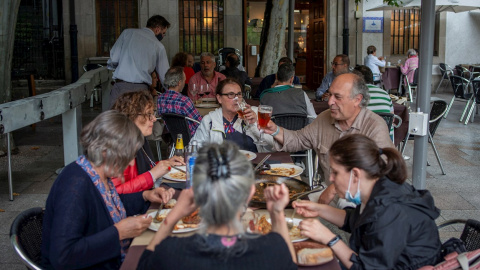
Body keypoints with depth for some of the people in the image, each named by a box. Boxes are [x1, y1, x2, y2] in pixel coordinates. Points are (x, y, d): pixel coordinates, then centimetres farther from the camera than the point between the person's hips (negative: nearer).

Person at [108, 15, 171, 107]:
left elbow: (113, 59, 6)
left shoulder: (127, 33, 10)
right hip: (141, 89, -1)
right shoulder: (159, 46, 8)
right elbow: (164, 76, 10)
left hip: (120, 86, 1)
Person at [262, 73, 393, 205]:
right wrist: (276, 131, 6)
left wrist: (337, 188, -30)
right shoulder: (324, 118, 9)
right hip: (326, 193, 6)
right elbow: (299, 140, 26)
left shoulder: (376, 127, -14)